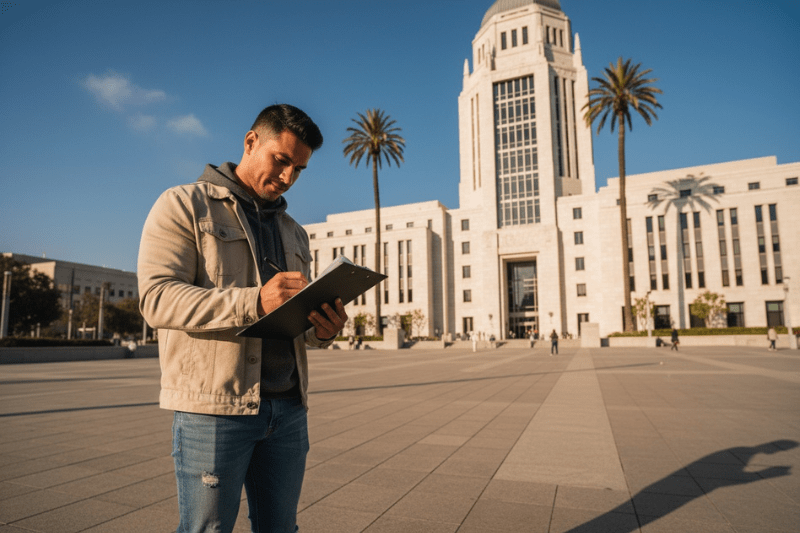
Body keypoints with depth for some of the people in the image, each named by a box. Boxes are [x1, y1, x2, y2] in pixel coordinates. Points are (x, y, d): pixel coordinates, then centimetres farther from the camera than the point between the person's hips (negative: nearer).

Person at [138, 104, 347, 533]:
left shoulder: (293, 232, 19)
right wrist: (254, 301, -26)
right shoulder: (184, 205, 1)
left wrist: (323, 331, -6)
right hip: (212, 406, -5)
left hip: (287, 407, 6)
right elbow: (157, 298, -12)